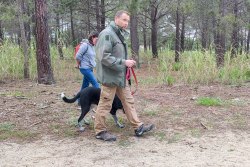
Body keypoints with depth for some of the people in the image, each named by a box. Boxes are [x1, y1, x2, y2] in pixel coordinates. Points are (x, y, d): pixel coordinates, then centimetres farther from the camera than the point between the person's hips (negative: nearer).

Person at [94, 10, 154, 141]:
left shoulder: (120, 34, 12)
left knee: (128, 101, 12)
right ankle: (100, 131, 16)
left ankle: (138, 127, 20)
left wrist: (127, 63, 6)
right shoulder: (107, 34, -17)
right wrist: (124, 62, -22)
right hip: (110, 77, -9)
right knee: (105, 105, 2)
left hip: (121, 76, 9)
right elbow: (104, 57, -24)